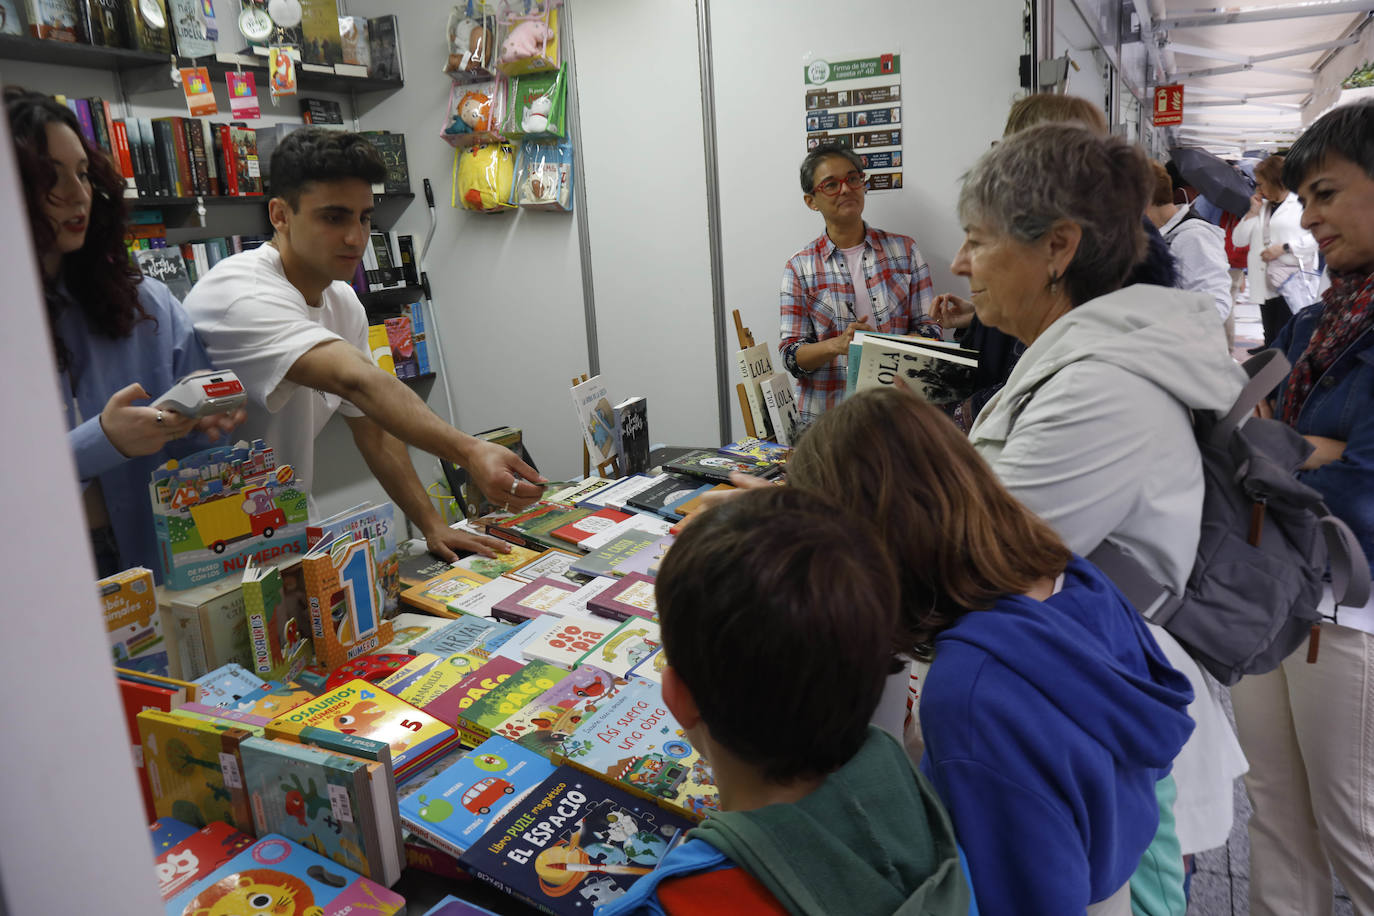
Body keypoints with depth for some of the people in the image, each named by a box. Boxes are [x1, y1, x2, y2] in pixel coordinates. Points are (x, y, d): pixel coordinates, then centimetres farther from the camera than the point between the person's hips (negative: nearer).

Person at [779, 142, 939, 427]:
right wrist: (838, 344, -18)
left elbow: (929, 329, 7)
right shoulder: (800, 267, 7)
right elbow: (791, 355, 2)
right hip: (825, 413, 0)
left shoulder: (904, 249, 11)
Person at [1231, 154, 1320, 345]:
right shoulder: (1261, 206, 20)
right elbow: (1238, 240, 14)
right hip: (1267, 286, 6)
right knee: (1271, 340, 9)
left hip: (1293, 283, -6)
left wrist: (1284, 248, -15)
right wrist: (1253, 212, 6)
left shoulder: (1302, 202, -1)